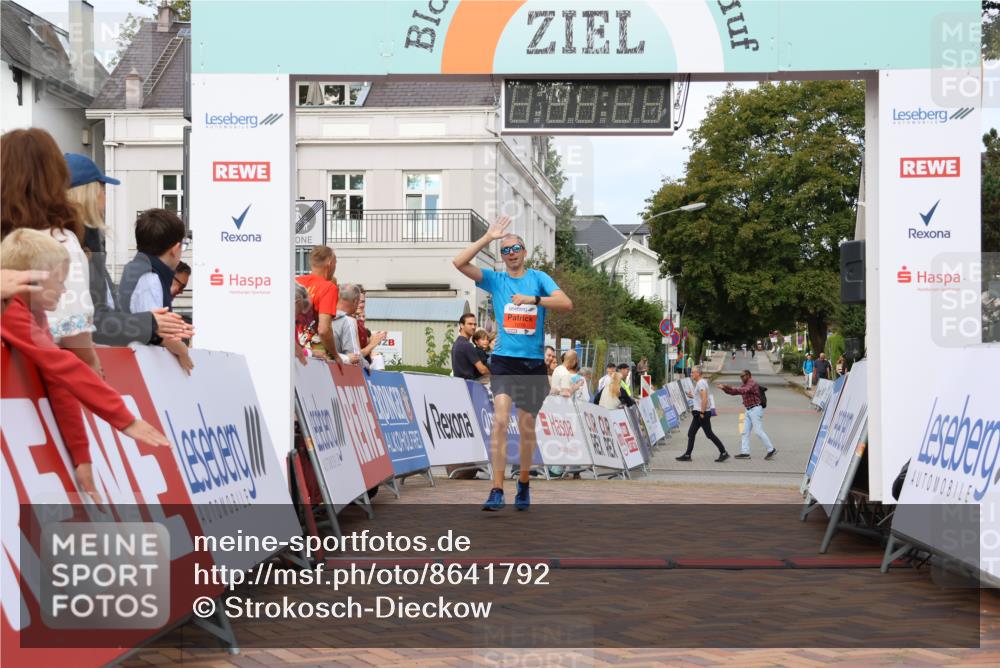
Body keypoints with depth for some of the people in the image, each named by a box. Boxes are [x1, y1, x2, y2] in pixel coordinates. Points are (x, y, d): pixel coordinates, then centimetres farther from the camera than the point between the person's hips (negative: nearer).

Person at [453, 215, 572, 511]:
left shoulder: (538, 278, 4)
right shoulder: (495, 280, 6)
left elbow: (566, 303, -9)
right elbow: (459, 262, -5)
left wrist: (532, 299, -21)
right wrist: (488, 237, -7)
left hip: (534, 362, 1)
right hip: (503, 360, -1)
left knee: (527, 426, 9)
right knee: (500, 419, -17)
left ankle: (523, 485, 29)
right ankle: (497, 490, -17)